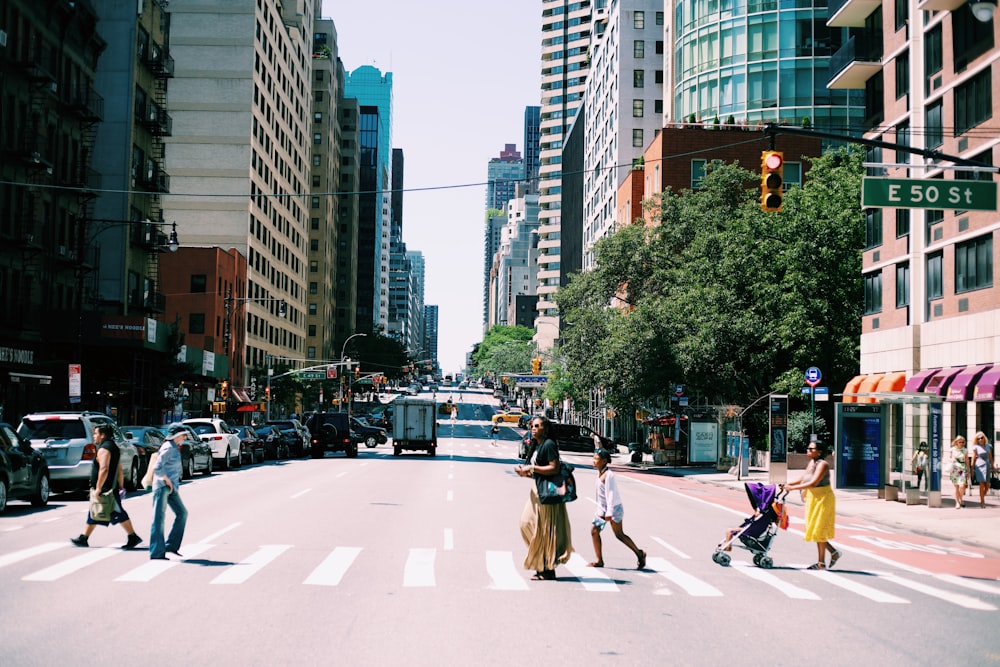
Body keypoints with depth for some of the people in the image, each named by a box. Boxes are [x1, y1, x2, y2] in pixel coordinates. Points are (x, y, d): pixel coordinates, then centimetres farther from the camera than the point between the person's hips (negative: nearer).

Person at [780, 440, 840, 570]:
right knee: (813, 529, 11)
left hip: (823, 498, -9)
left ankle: (821, 563, 4)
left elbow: (813, 483, -27)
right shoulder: (811, 463, 9)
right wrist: (788, 484, 1)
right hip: (812, 498, 9)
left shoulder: (822, 464, -18)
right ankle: (834, 552, 24)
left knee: (818, 530, -4)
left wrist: (793, 488, -27)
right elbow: (804, 479, 15)